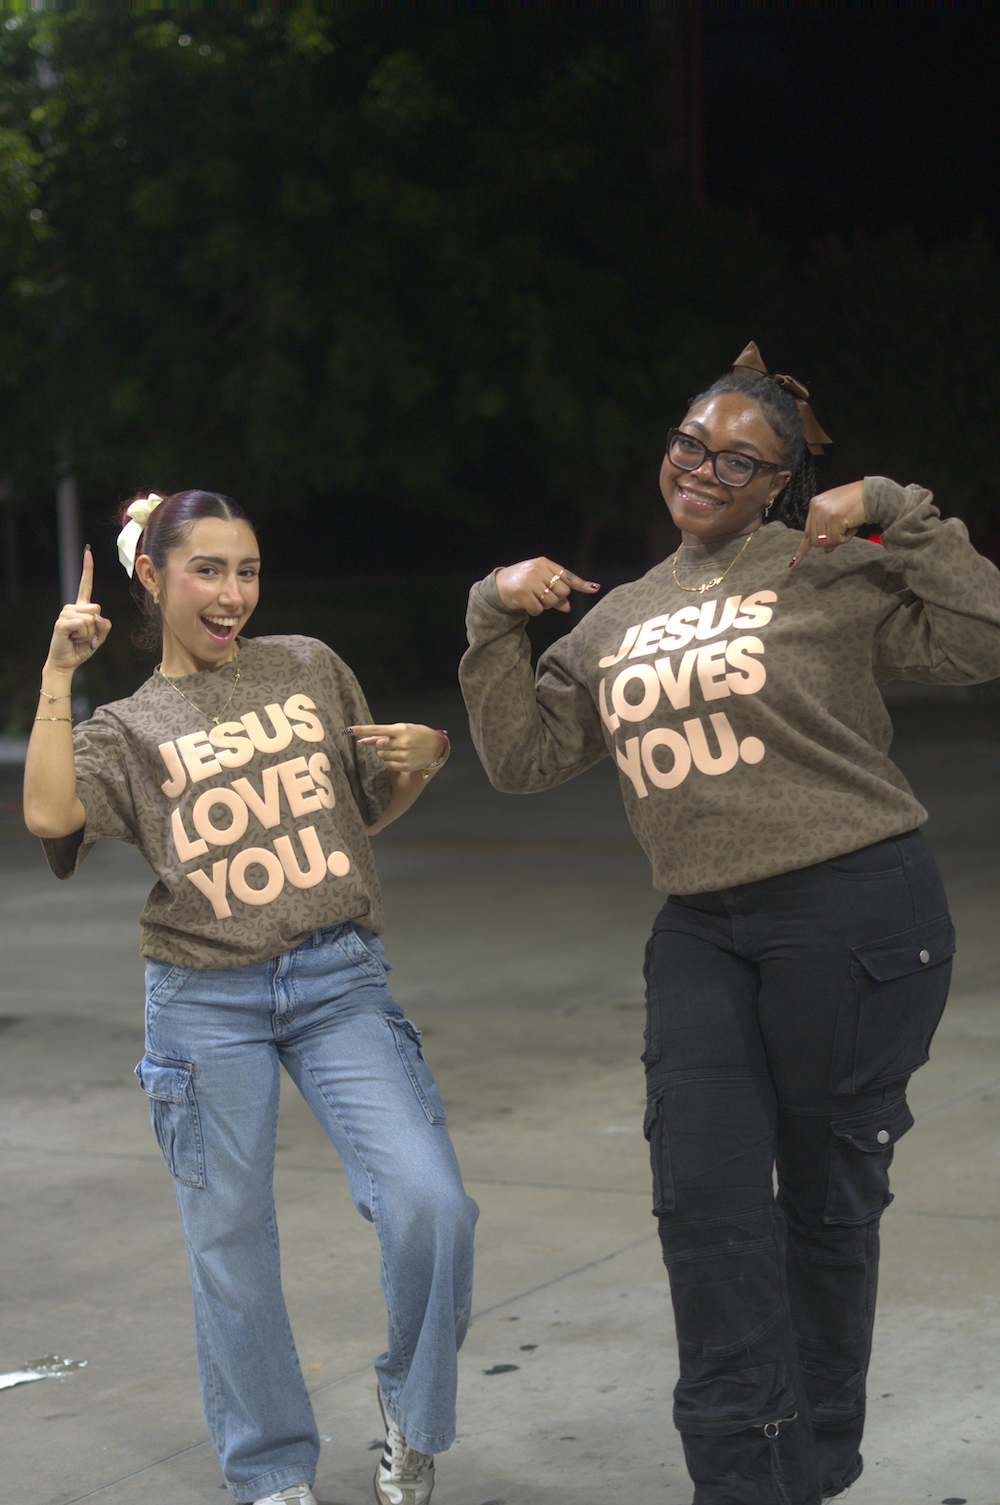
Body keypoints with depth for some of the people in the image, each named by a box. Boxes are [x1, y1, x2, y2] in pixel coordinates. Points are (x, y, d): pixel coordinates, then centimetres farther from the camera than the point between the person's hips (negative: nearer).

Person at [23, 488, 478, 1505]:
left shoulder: (311, 669, 12)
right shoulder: (130, 727, 8)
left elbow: (373, 810, 22)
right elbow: (48, 813, -13)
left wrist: (423, 757, 1)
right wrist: (58, 675, -8)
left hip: (339, 981, 0)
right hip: (207, 1000, 0)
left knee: (430, 1207, -16)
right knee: (229, 1252, 5)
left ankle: (411, 1412, 8)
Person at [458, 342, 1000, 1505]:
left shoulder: (829, 576, -3)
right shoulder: (619, 624, 14)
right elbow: (523, 756, 12)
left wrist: (894, 516, -15)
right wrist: (496, 626, 2)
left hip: (855, 920, -5)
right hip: (702, 932, 5)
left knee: (828, 1197, 7)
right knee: (706, 1198, -3)